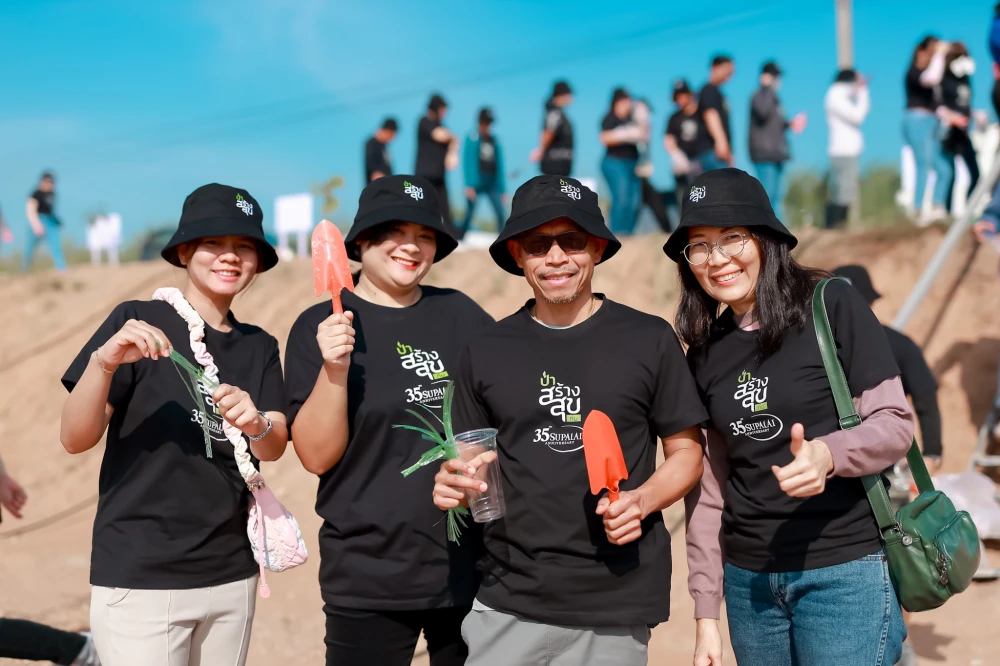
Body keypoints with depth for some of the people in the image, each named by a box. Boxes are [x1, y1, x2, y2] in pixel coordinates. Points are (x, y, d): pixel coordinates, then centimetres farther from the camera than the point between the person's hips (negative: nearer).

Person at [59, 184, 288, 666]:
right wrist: (103, 363, -28)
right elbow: (75, 440, -11)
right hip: (139, 576, -5)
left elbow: (275, 449, -3)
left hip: (232, 574, 5)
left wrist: (257, 424, -24)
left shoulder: (260, 347, 8)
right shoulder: (138, 320, -6)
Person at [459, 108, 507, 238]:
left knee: (501, 213, -10)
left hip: (492, 183, 3)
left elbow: (499, 165, 14)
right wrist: (469, 185, -15)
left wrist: (502, 189, 11)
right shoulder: (472, 138, -1)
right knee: (470, 212, 0)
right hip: (476, 182, -3)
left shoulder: (494, 140, 11)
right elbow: (468, 162, -6)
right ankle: (457, 239, 14)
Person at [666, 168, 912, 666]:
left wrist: (828, 455, -28)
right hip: (749, 581, 5)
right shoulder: (704, 352, 7)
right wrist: (706, 610, 8)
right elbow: (709, 489, 9)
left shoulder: (833, 307, -6)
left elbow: (895, 424, -8)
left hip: (844, 573, -4)